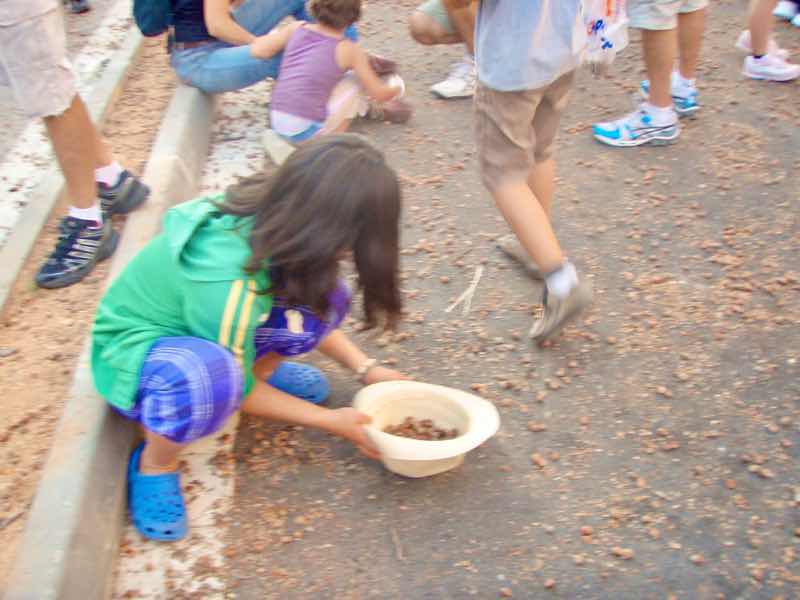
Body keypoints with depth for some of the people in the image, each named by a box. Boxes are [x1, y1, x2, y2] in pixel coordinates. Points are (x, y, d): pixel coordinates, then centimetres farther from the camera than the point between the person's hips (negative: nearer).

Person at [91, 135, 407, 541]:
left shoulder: (270, 215, -17)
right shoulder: (227, 281, -38)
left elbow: (312, 311, 4)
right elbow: (240, 391, -21)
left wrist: (366, 369, 0)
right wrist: (330, 421, -12)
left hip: (196, 325, 7)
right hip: (135, 351, -6)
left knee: (322, 298, -16)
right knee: (210, 375, -42)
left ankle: (261, 369, 11)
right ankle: (153, 465, -12)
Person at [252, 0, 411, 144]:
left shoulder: (297, 28, 3)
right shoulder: (349, 50, -6)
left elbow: (258, 50, 1)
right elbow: (380, 94, -1)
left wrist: (274, 35, 22)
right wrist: (395, 88, 23)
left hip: (278, 124, 6)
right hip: (308, 132, -5)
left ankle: (365, 107, 41)